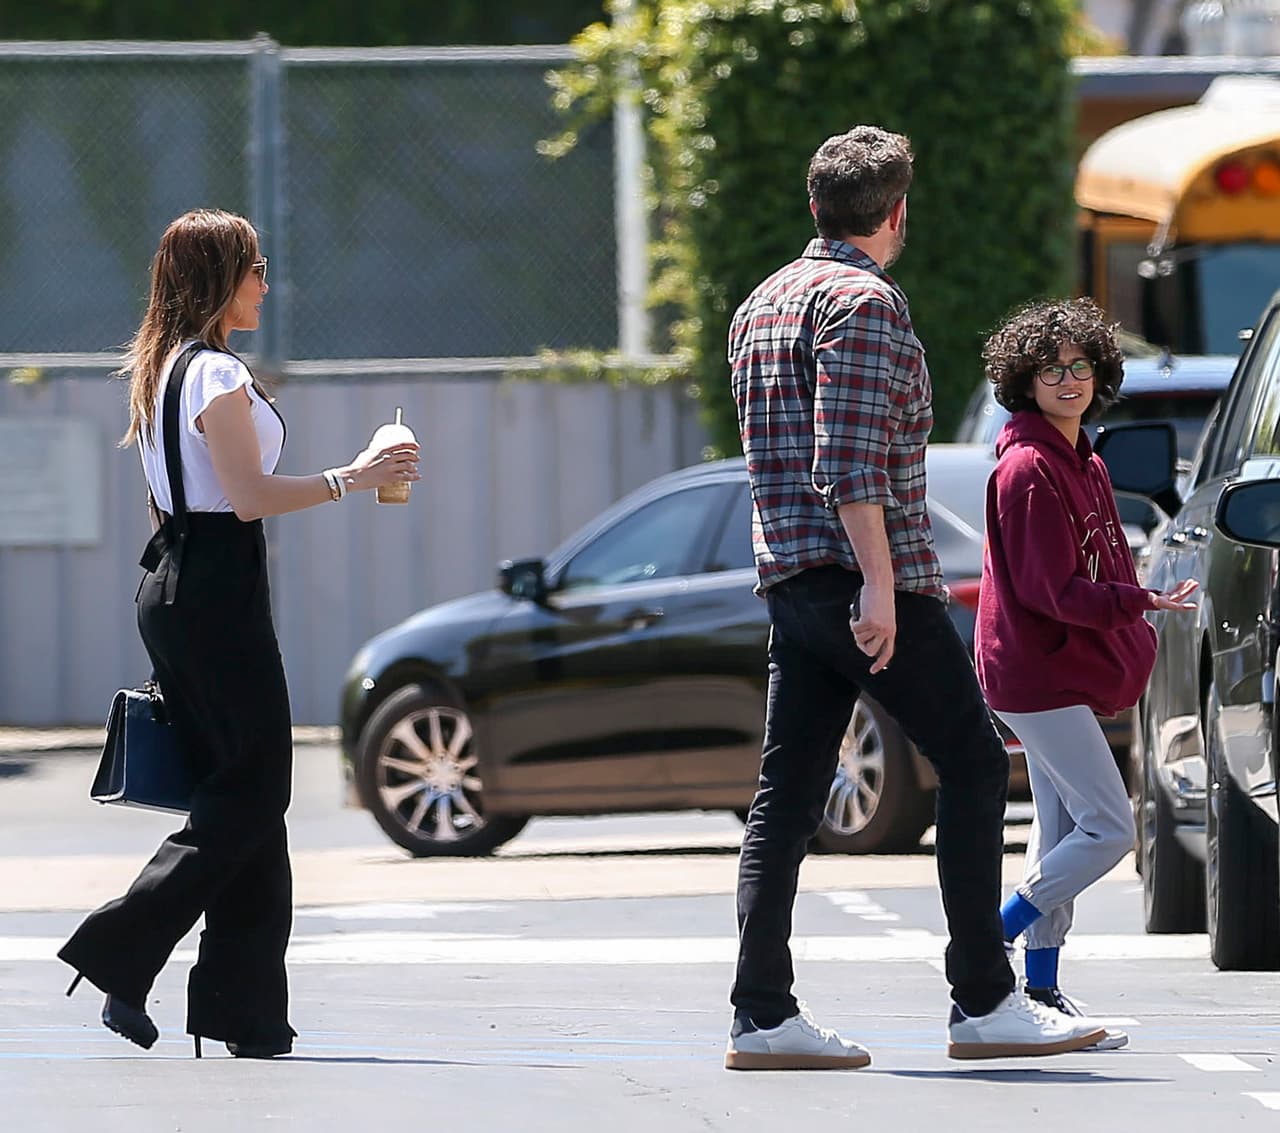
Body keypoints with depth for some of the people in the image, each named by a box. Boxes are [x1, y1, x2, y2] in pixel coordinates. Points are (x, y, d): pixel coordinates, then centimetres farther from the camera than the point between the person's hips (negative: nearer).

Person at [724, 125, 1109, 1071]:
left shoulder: (762, 305, 19)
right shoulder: (865, 301, -10)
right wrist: (879, 583, -23)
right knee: (973, 763, -1)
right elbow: (850, 458, -20)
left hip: (790, 582, 9)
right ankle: (985, 1003, -2)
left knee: (788, 795, 5)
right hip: (865, 573, -9)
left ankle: (762, 1013, -1)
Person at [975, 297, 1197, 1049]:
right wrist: (1144, 604, -27)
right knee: (1110, 827, -11)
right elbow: (1054, 589, -20)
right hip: (1039, 673, -10)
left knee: (1063, 831, 10)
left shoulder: (1085, 465, 14)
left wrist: (1133, 644, 9)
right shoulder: (1030, 469, -16)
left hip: (1069, 670, 10)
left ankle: (1042, 992, 14)